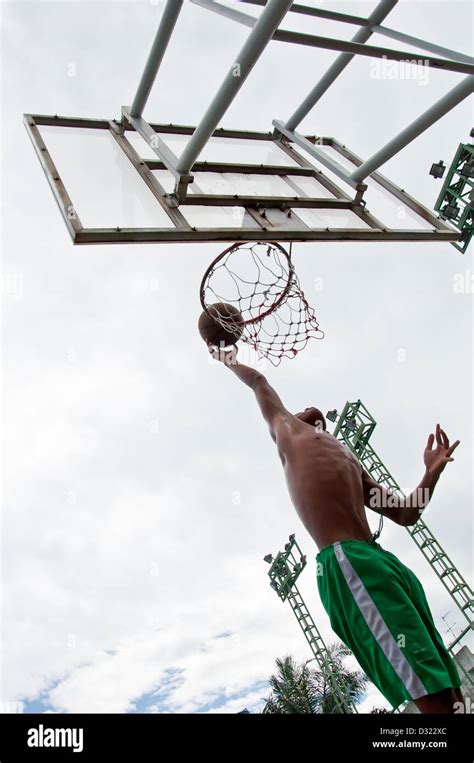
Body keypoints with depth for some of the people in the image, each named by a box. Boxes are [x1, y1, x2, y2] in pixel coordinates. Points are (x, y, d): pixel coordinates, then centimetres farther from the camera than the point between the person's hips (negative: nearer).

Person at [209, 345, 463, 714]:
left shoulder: (349, 458, 33)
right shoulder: (287, 429, 20)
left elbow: (406, 513, 29)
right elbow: (259, 382, 33)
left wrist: (432, 473, 16)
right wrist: (231, 362, 48)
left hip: (383, 560, 8)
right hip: (347, 562, -7)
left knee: (447, 689, 6)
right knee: (430, 694, -17)